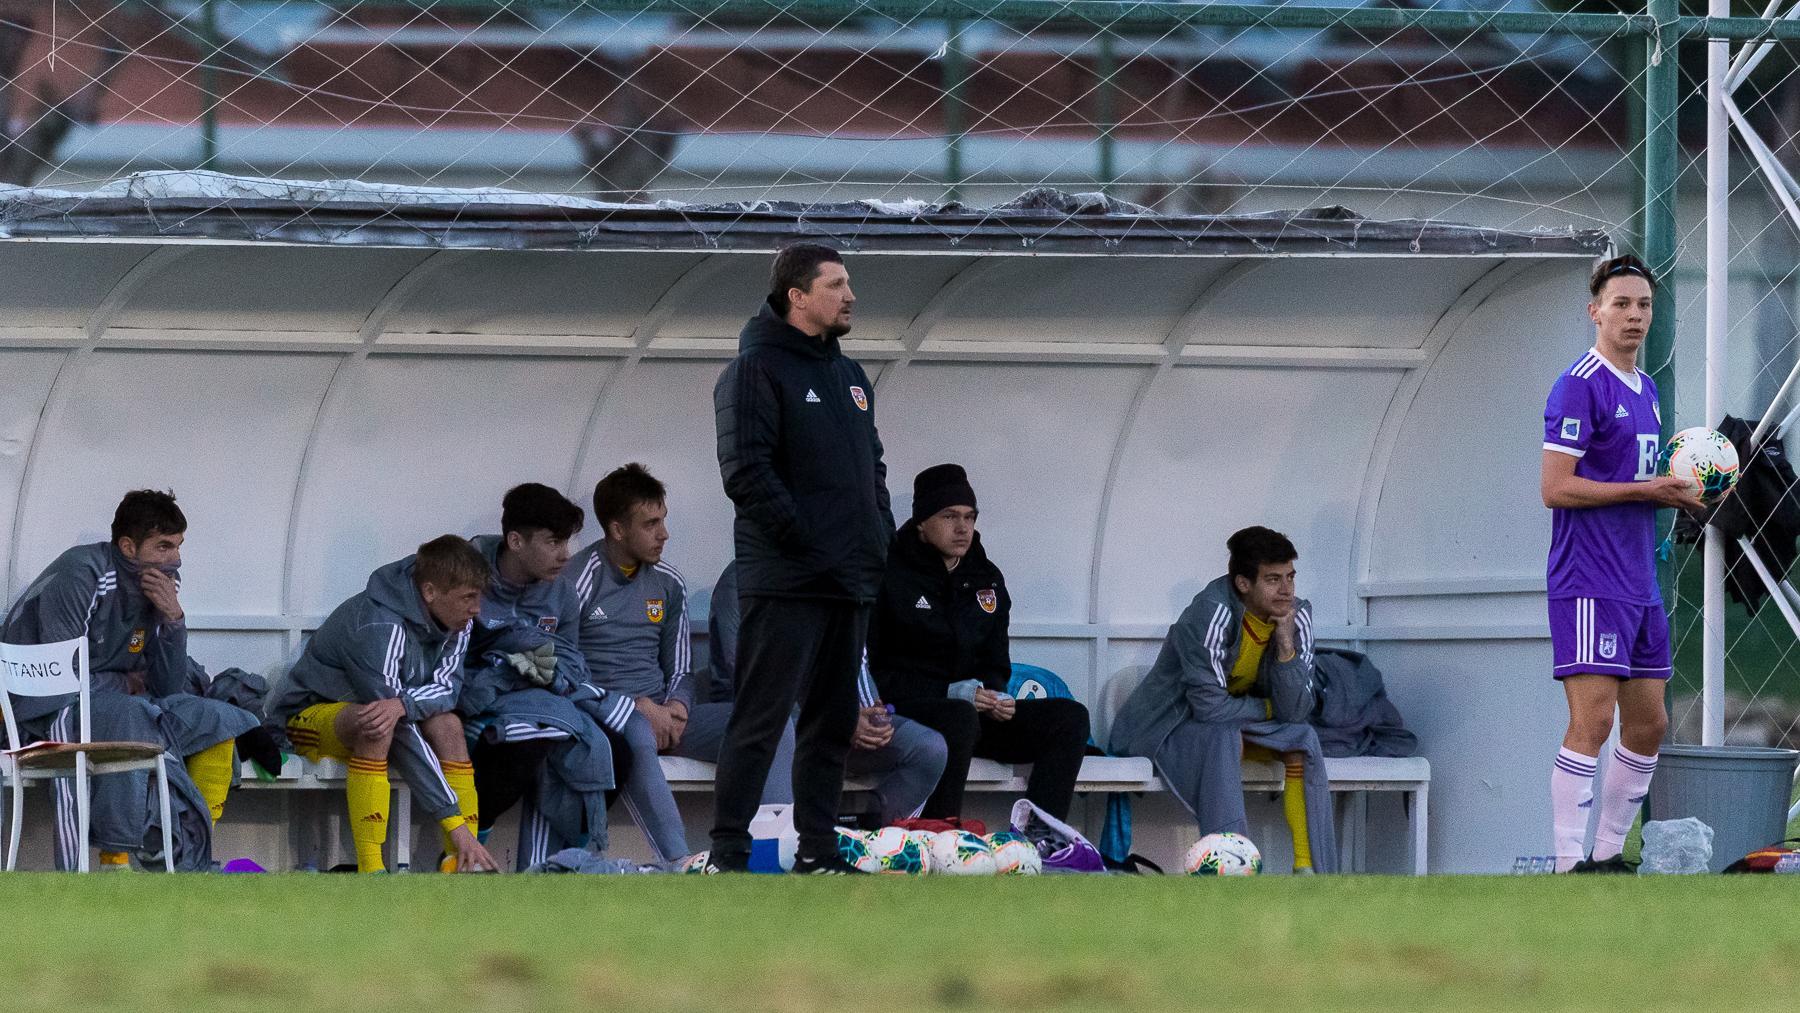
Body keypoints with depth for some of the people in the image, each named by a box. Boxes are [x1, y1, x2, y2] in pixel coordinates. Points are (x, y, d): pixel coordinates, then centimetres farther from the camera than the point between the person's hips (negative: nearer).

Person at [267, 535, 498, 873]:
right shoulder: (378, 628, -33)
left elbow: (447, 686, -15)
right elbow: (404, 736, -35)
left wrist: (402, 705, -40)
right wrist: (454, 822, -37)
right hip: (305, 715, -7)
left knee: (446, 723, -21)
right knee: (376, 726, -38)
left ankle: (462, 863, -23)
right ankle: (370, 871, -40)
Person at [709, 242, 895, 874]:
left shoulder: (849, 377, 20)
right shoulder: (756, 370, -7)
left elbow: (872, 468, 27)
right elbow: (746, 471, -16)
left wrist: (880, 537, 12)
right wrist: (801, 539, -18)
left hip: (852, 583, 8)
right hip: (785, 583, -8)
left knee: (833, 723, 10)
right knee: (761, 720, -9)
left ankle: (818, 850, 16)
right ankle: (727, 855, -8)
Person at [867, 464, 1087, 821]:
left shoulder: (987, 578, 15)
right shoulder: (892, 575, -5)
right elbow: (873, 670, -9)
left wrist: (994, 695, -3)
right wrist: (950, 693, -17)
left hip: (978, 710, 7)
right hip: (905, 709, -7)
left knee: (1070, 718, -12)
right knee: (960, 717, -40)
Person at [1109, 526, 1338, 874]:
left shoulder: (1297, 615, -9)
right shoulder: (1211, 613, -29)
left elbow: (1295, 711, -14)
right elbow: (1209, 705, -31)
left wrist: (1286, 645, -26)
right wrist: (1266, 708, -14)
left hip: (1235, 721, 6)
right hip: (1167, 724, -6)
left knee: (1302, 738, -18)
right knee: (1223, 739, -36)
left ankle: (1308, 870, -19)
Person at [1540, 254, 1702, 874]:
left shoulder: (1645, 389, 17)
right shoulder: (1581, 387, -11)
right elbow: (1557, 489, -17)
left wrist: (1676, 494, 7)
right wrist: (1645, 490, -16)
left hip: (1640, 585, 9)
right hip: (1589, 584, -9)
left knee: (1648, 725, 11)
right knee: (1592, 722, -13)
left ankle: (1608, 852, 20)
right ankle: (1568, 865, -12)